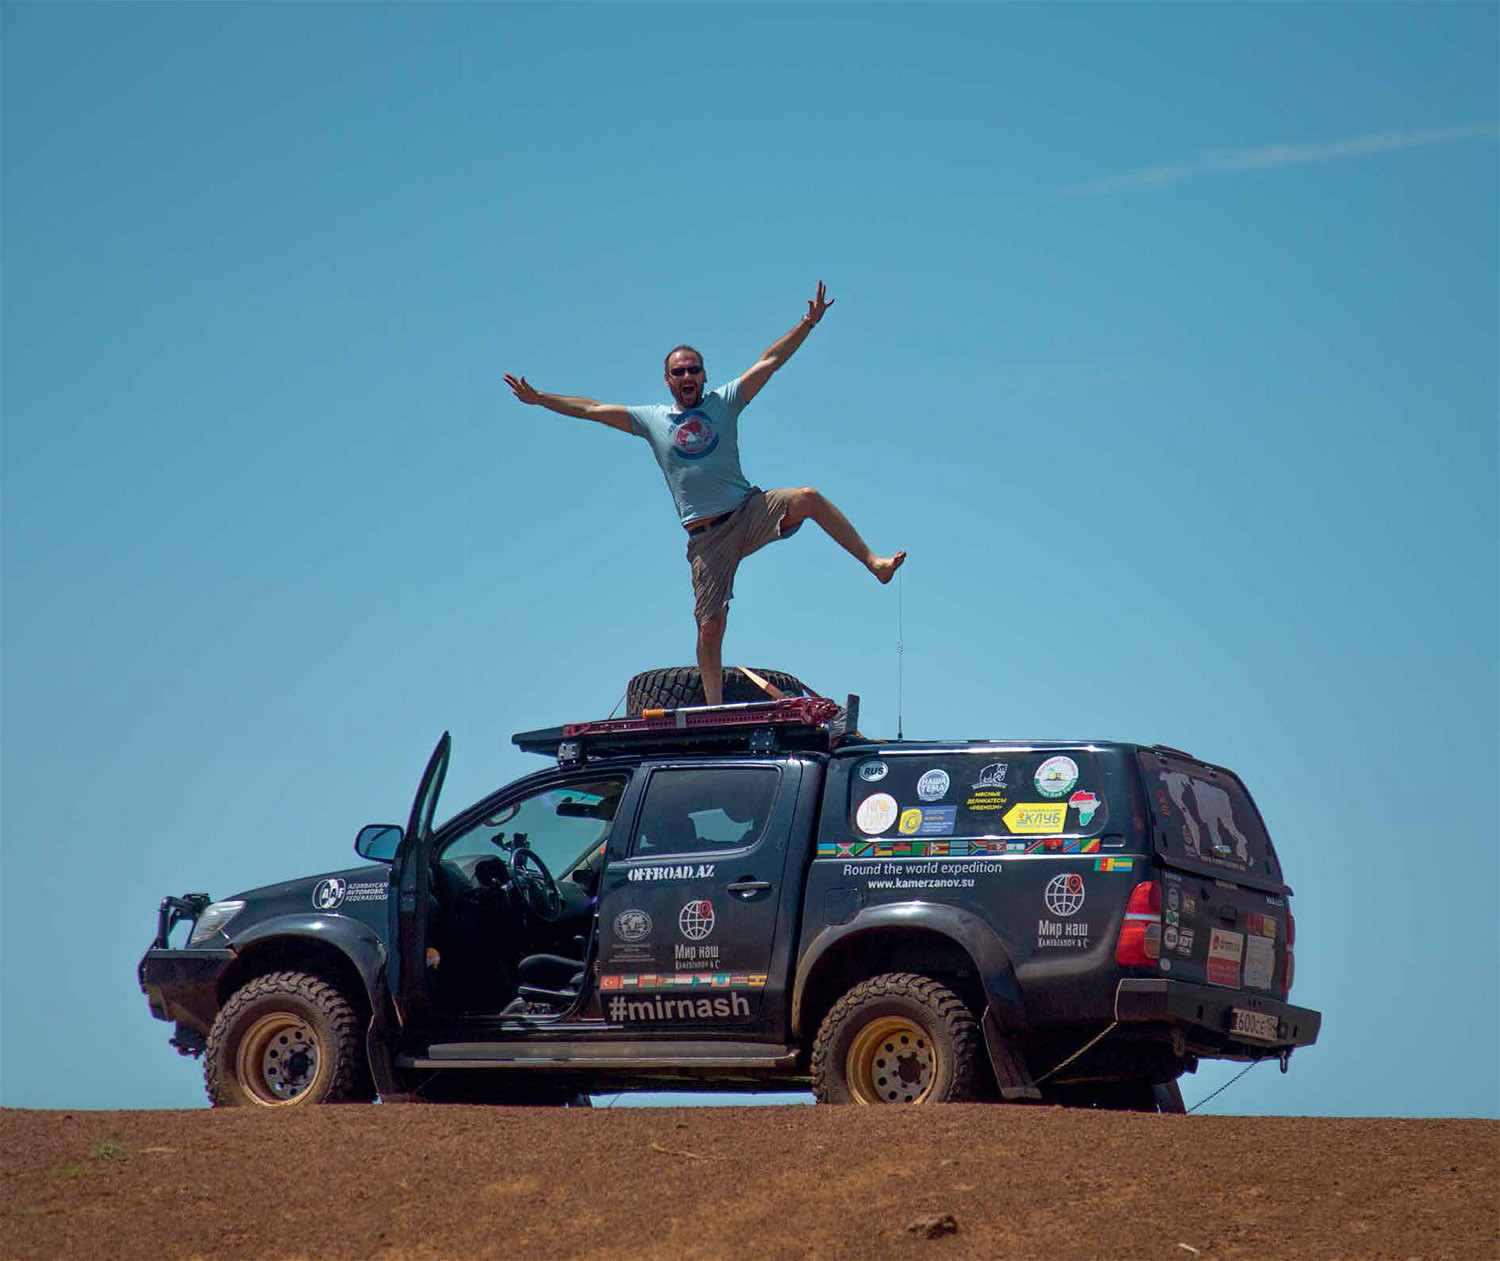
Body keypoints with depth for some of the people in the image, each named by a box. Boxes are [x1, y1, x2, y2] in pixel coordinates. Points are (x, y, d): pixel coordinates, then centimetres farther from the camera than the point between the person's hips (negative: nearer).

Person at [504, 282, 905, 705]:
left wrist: (808, 322, -6)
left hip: (749, 512, 0)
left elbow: (770, 361, 2)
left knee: (807, 498, -26)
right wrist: (538, 398, 5)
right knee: (709, 628, -3)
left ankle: (875, 564, -21)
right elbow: (592, 409, 9)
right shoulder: (651, 420, 8)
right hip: (706, 537, 0)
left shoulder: (724, 402, 6)